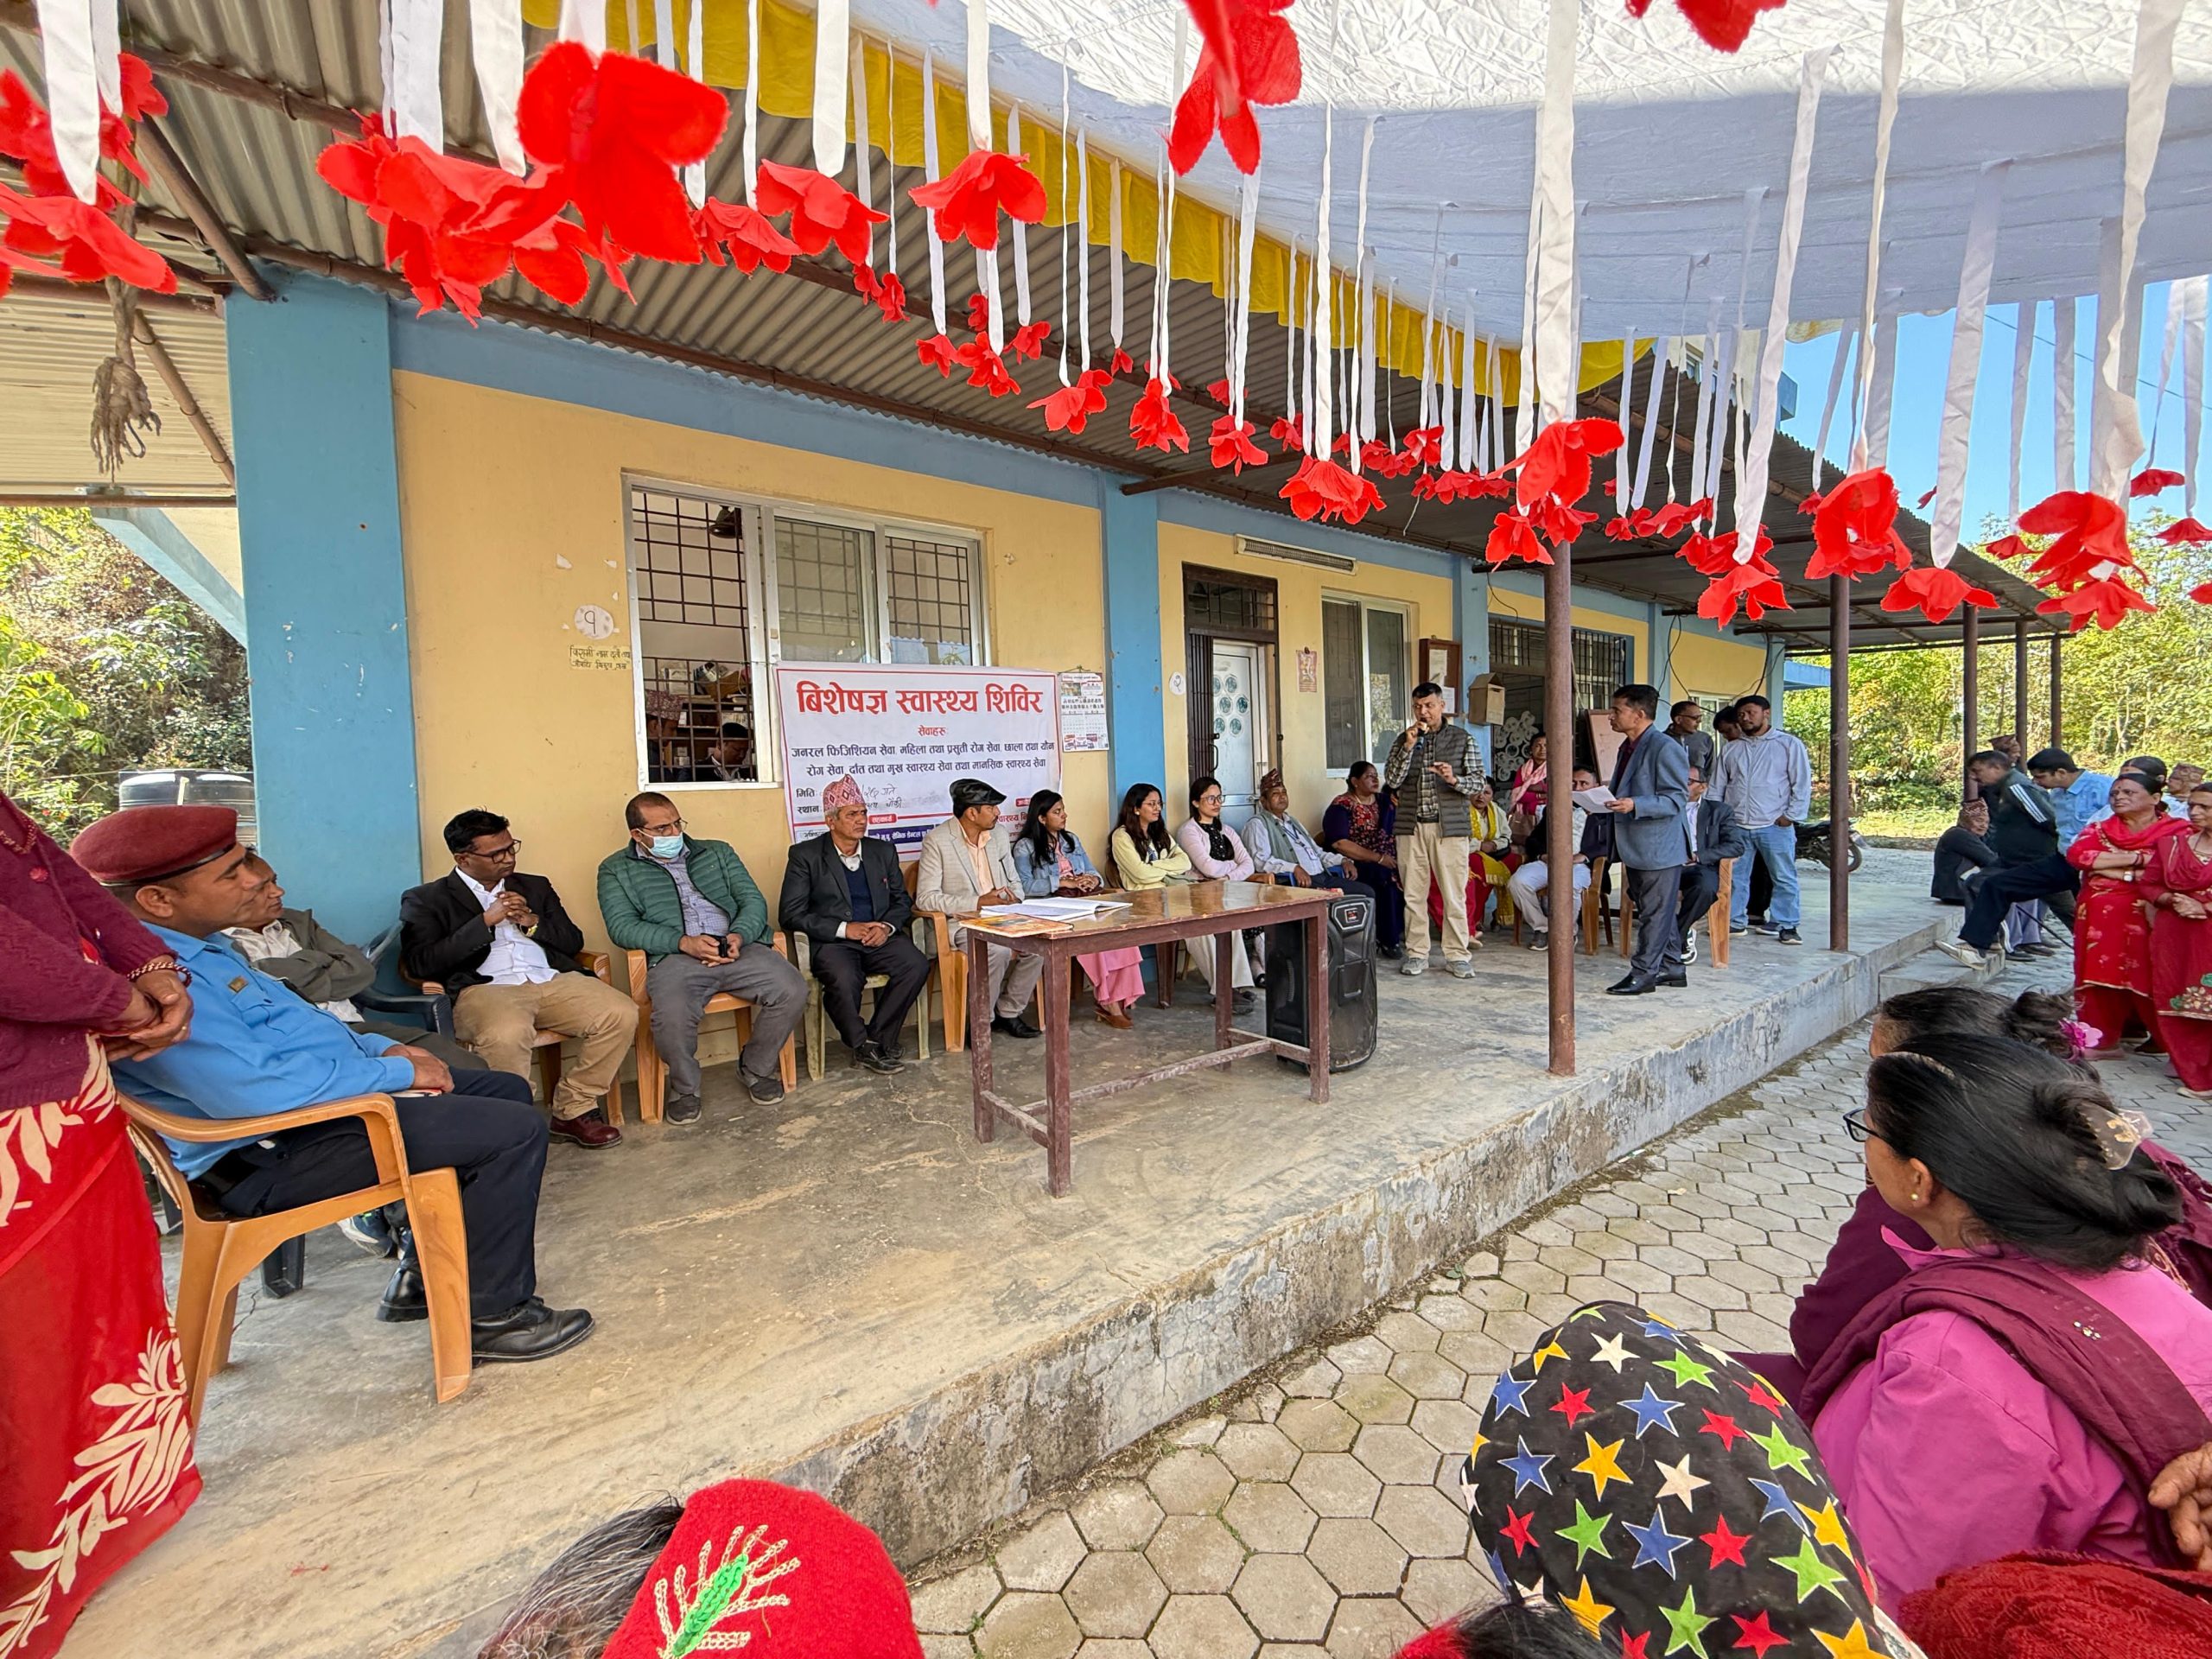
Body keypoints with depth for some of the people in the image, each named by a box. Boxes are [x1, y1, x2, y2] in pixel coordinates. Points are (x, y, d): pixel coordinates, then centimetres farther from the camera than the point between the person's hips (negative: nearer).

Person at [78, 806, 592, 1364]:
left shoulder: (200, 944, 10)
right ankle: (492, 1316, -2)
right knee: (515, 1131, -18)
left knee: (506, 1090, 14)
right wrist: (395, 1072, -20)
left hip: (320, 1101, 11)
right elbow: (253, 1089, -33)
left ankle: (421, 1275, 21)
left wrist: (383, 1048, 5)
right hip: (272, 1155, -11)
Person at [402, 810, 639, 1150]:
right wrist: (486, 922, -6)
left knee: (622, 1014, -23)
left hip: (553, 981, 4)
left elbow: (573, 941, 21)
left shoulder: (535, 887, 25)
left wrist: (532, 922, 2)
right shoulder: (425, 899, 13)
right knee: (507, 1034, -39)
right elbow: (419, 963, -2)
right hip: (484, 988, -4)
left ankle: (571, 1108, -5)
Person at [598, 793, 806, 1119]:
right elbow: (622, 927, 0)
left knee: (792, 991, -23)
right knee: (671, 1017, -35)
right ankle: (684, 1087, -1)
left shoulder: (717, 852, 22)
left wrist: (739, 936, -9)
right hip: (674, 956, -2)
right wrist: (684, 942, -15)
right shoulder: (616, 870, 15)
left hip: (739, 947, 3)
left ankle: (757, 1068, 5)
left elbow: (753, 900, 13)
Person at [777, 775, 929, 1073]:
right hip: (831, 941, -4)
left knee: (916, 964, -25)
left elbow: (902, 900, 16)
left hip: (879, 937, 4)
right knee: (844, 980, -36)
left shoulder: (883, 850, 13)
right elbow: (790, 914, -6)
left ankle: (878, 1039, -9)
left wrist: (887, 926, -7)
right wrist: (844, 929, -16)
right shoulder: (805, 855, 0)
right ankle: (863, 1045, -9)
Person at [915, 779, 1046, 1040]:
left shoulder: (998, 833, 9)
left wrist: (1014, 899, -5)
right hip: (961, 924, -6)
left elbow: (1013, 880, 20)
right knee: (997, 951, -33)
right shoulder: (937, 841, -11)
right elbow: (925, 898, -16)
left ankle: (1008, 1012, -2)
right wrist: (978, 902, -21)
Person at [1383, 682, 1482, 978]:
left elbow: (1477, 779, 2)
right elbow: (1392, 780, 0)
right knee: (1413, 893, 4)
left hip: (1450, 826, -2)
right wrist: (1409, 746, -10)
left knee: (1454, 894, -1)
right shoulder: (1404, 739, 11)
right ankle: (1416, 954, 14)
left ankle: (1457, 956, 8)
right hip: (1411, 826, 2)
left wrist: (1454, 779, -19)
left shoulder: (1462, 739, 7)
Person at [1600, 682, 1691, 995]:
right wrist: (1605, 800, 7)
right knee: (1655, 911, 17)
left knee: (1654, 912, -1)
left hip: (1659, 848, -10)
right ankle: (1671, 968, 29)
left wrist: (1634, 805, -30)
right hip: (1636, 848, 10)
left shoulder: (1665, 749, -16)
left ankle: (1644, 973, 6)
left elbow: (1676, 800, -19)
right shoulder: (1628, 747, 13)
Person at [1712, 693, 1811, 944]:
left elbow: (1802, 784, 0)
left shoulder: (1789, 744, 3)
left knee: (1784, 878, 3)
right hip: (1736, 826, 3)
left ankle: (1785, 925, 12)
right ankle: (1735, 922, 15)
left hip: (1775, 826, -3)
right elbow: (1718, 787, 14)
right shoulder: (1730, 750, 13)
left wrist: (1791, 816, -7)